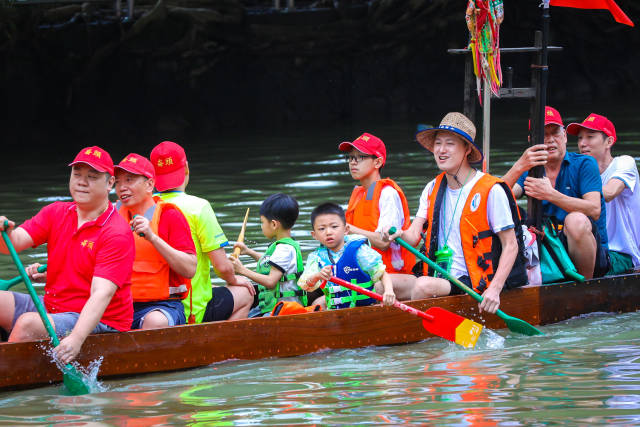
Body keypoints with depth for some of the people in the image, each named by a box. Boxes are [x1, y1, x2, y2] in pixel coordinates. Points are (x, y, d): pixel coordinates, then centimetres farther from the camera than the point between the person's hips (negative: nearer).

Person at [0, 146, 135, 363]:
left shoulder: (118, 234, -15)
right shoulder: (56, 213, 8)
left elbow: (102, 293, -25)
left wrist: (76, 339, -39)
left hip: (98, 322, -7)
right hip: (52, 306, 7)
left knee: (28, 323, -30)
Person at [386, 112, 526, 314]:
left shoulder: (491, 190, -6)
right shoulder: (432, 189, 14)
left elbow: (511, 245, -6)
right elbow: (413, 235, 4)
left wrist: (494, 289, -18)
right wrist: (399, 235, -22)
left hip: (471, 280, -6)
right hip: (437, 277, 6)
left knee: (424, 285, -33)